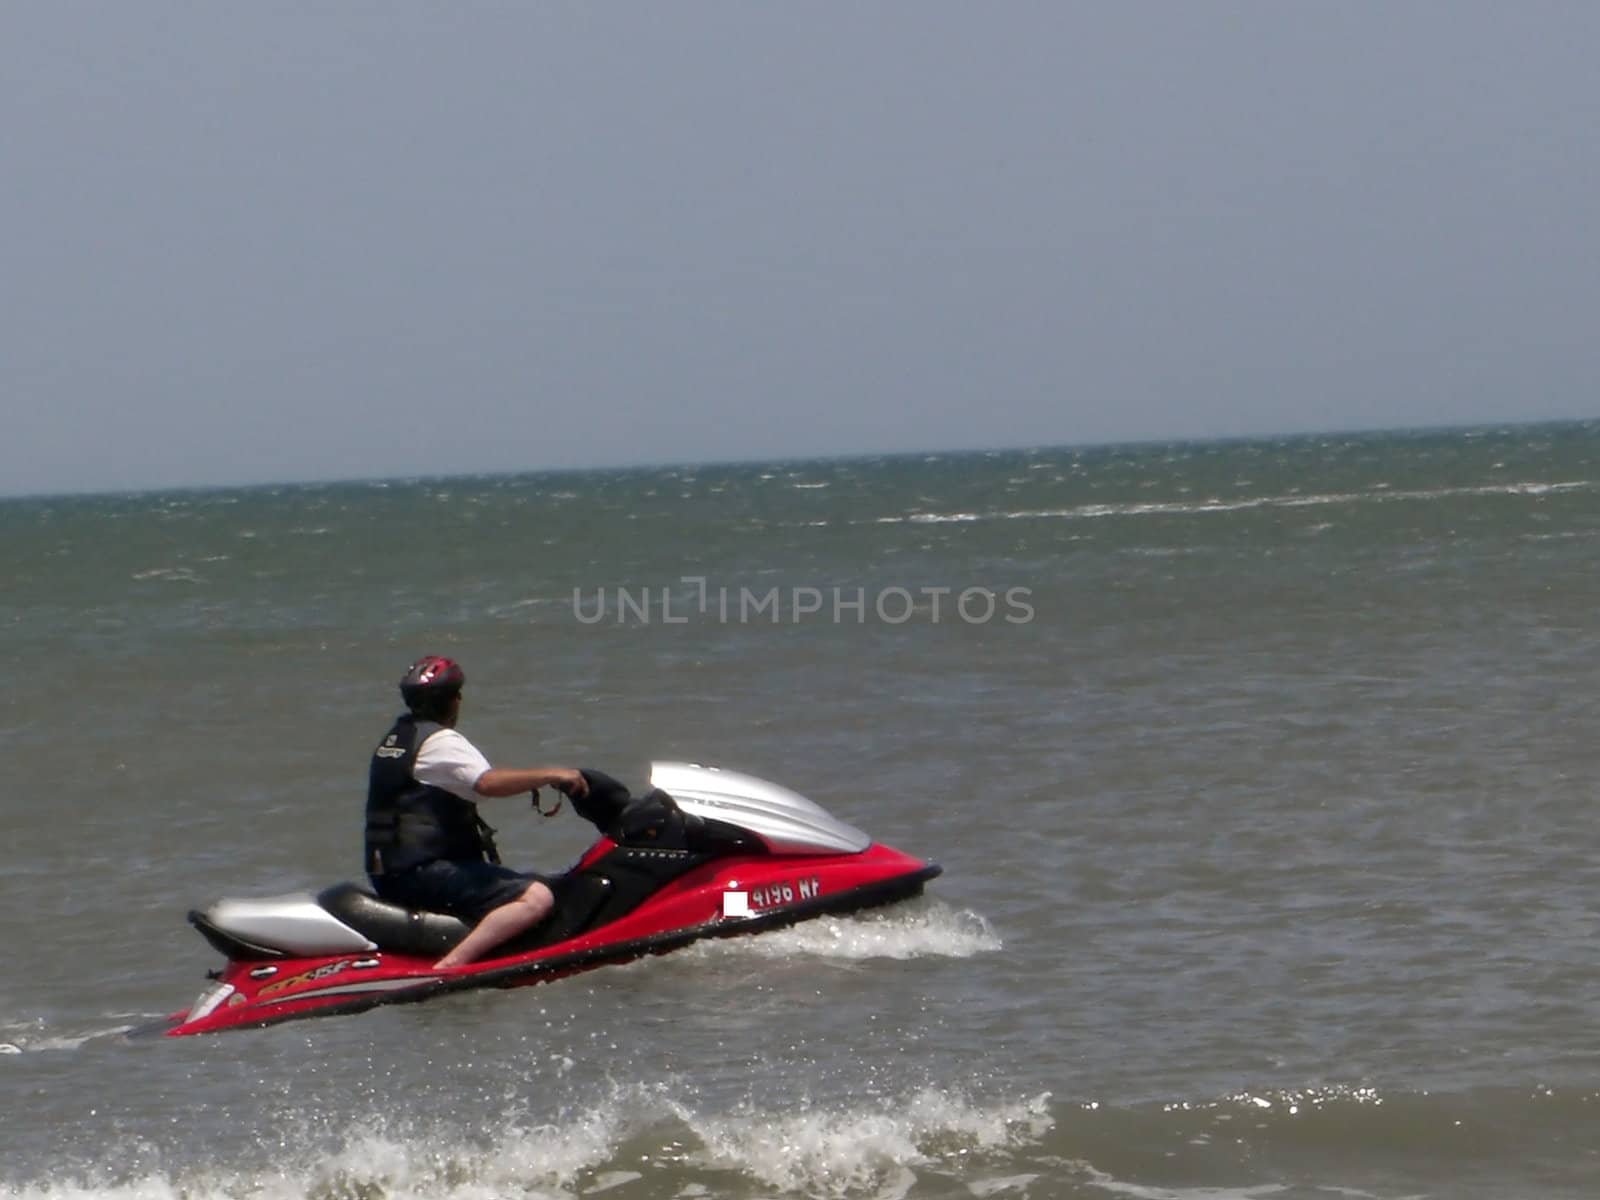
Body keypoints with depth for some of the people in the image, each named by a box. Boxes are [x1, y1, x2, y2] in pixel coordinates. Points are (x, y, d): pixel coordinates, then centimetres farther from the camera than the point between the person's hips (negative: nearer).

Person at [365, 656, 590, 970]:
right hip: (426, 871, -10)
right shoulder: (440, 741, -13)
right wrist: (549, 774, -21)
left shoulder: (395, 738, 18)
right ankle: (449, 966, -34)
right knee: (536, 897, -25)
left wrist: (532, 780, 20)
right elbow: (488, 782, -30)